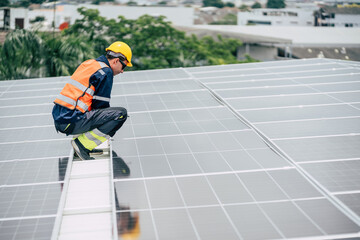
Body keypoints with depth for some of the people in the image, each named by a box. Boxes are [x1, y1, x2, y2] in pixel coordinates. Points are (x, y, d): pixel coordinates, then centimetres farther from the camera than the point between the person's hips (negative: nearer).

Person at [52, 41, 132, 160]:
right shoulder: (106, 72, -6)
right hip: (71, 121, -9)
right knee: (121, 113, -12)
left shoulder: (88, 63, 20)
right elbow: (101, 105, -5)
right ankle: (82, 144, -12)